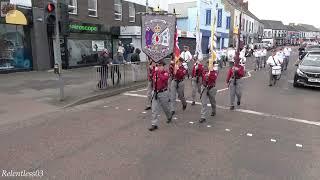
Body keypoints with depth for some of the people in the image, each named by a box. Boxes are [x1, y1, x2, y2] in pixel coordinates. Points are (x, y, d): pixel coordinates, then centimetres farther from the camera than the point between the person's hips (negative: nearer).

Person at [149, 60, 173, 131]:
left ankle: (169, 117, 45)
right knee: (154, 110, 0)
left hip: (163, 93, -4)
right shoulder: (155, 72, 5)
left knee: (165, 107, 15)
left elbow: (164, 78, -32)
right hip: (155, 93, 4)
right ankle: (154, 124, 5)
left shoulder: (165, 72, -11)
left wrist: (158, 72, -30)